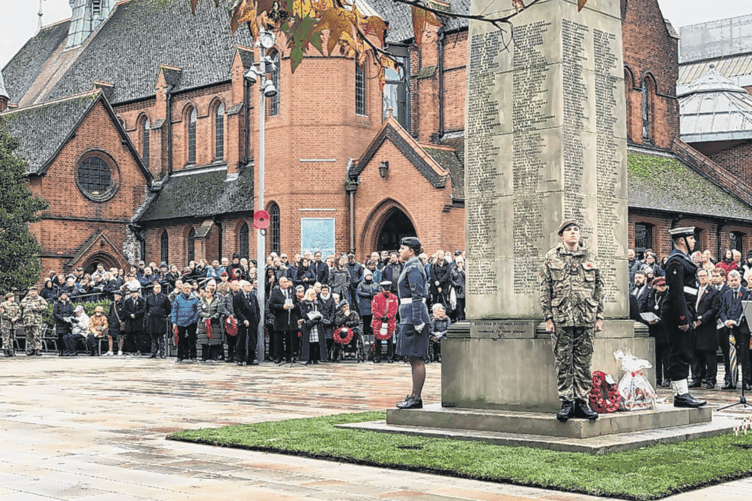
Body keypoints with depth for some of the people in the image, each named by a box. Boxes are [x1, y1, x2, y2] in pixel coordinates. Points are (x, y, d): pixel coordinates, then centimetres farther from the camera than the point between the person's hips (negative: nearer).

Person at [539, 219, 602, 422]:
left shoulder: (589, 258, 11)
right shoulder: (551, 257, 5)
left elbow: (599, 289, 13)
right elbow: (545, 290, 3)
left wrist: (599, 316, 7)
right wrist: (548, 317, -3)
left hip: (586, 319, 2)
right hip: (561, 319, -2)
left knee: (583, 363, 4)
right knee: (563, 363, 0)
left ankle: (582, 402, 10)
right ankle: (566, 403, 6)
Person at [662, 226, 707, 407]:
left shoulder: (683, 260, 20)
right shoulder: (676, 261, -14)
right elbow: (676, 292, -20)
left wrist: (690, 318, 21)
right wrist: (683, 319, -23)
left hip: (685, 314, 11)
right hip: (679, 313, -11)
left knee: (684, 356, 11)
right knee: (679, 355, -8)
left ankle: (682, 394, 15)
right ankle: (681, 395, -6)